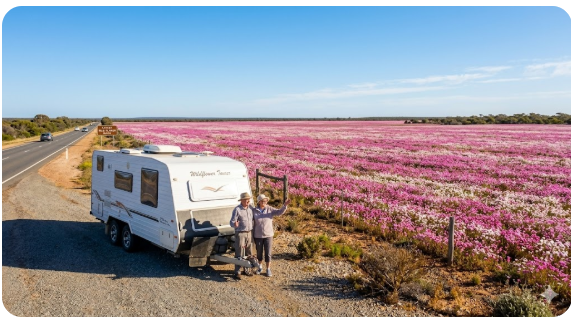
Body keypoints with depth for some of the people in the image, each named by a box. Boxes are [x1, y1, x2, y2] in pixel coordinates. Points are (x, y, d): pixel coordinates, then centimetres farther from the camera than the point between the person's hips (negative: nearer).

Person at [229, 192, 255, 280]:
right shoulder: (237, 209, -13)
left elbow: (254, 218, 18)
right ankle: (237, 273, 0)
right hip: (240, 234, -6)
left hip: (249, 233, 6)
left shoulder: (251, 208, 5)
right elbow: (231, 222, -15)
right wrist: (234, 224, -37)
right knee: (239, 254, -4)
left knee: (248, 253, 14)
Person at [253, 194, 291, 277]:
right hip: (258, 236, 0)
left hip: (268, 235, 0)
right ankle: (260, 267, 33)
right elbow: (253, 224, 1)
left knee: (268, 253, 3)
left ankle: (268, 269, 17)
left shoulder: (270, 209, -6)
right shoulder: (254, 211, -6)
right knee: (259, 253, 13)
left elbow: (279, 212, -18)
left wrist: (285, 205, -34)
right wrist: (253, 236, 1)